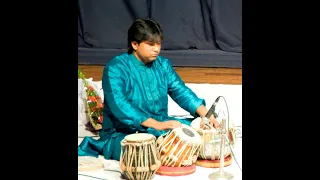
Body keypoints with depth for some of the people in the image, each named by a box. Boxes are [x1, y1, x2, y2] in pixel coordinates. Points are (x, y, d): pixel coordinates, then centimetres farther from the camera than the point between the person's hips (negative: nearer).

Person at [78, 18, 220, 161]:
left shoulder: (163, 65, 10)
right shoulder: (115, 68, -12)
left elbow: (181, 91, 4)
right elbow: (119, 105, -25)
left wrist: (205, 114, -16)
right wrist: (157, 125, -36)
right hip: (123, 133, -7)